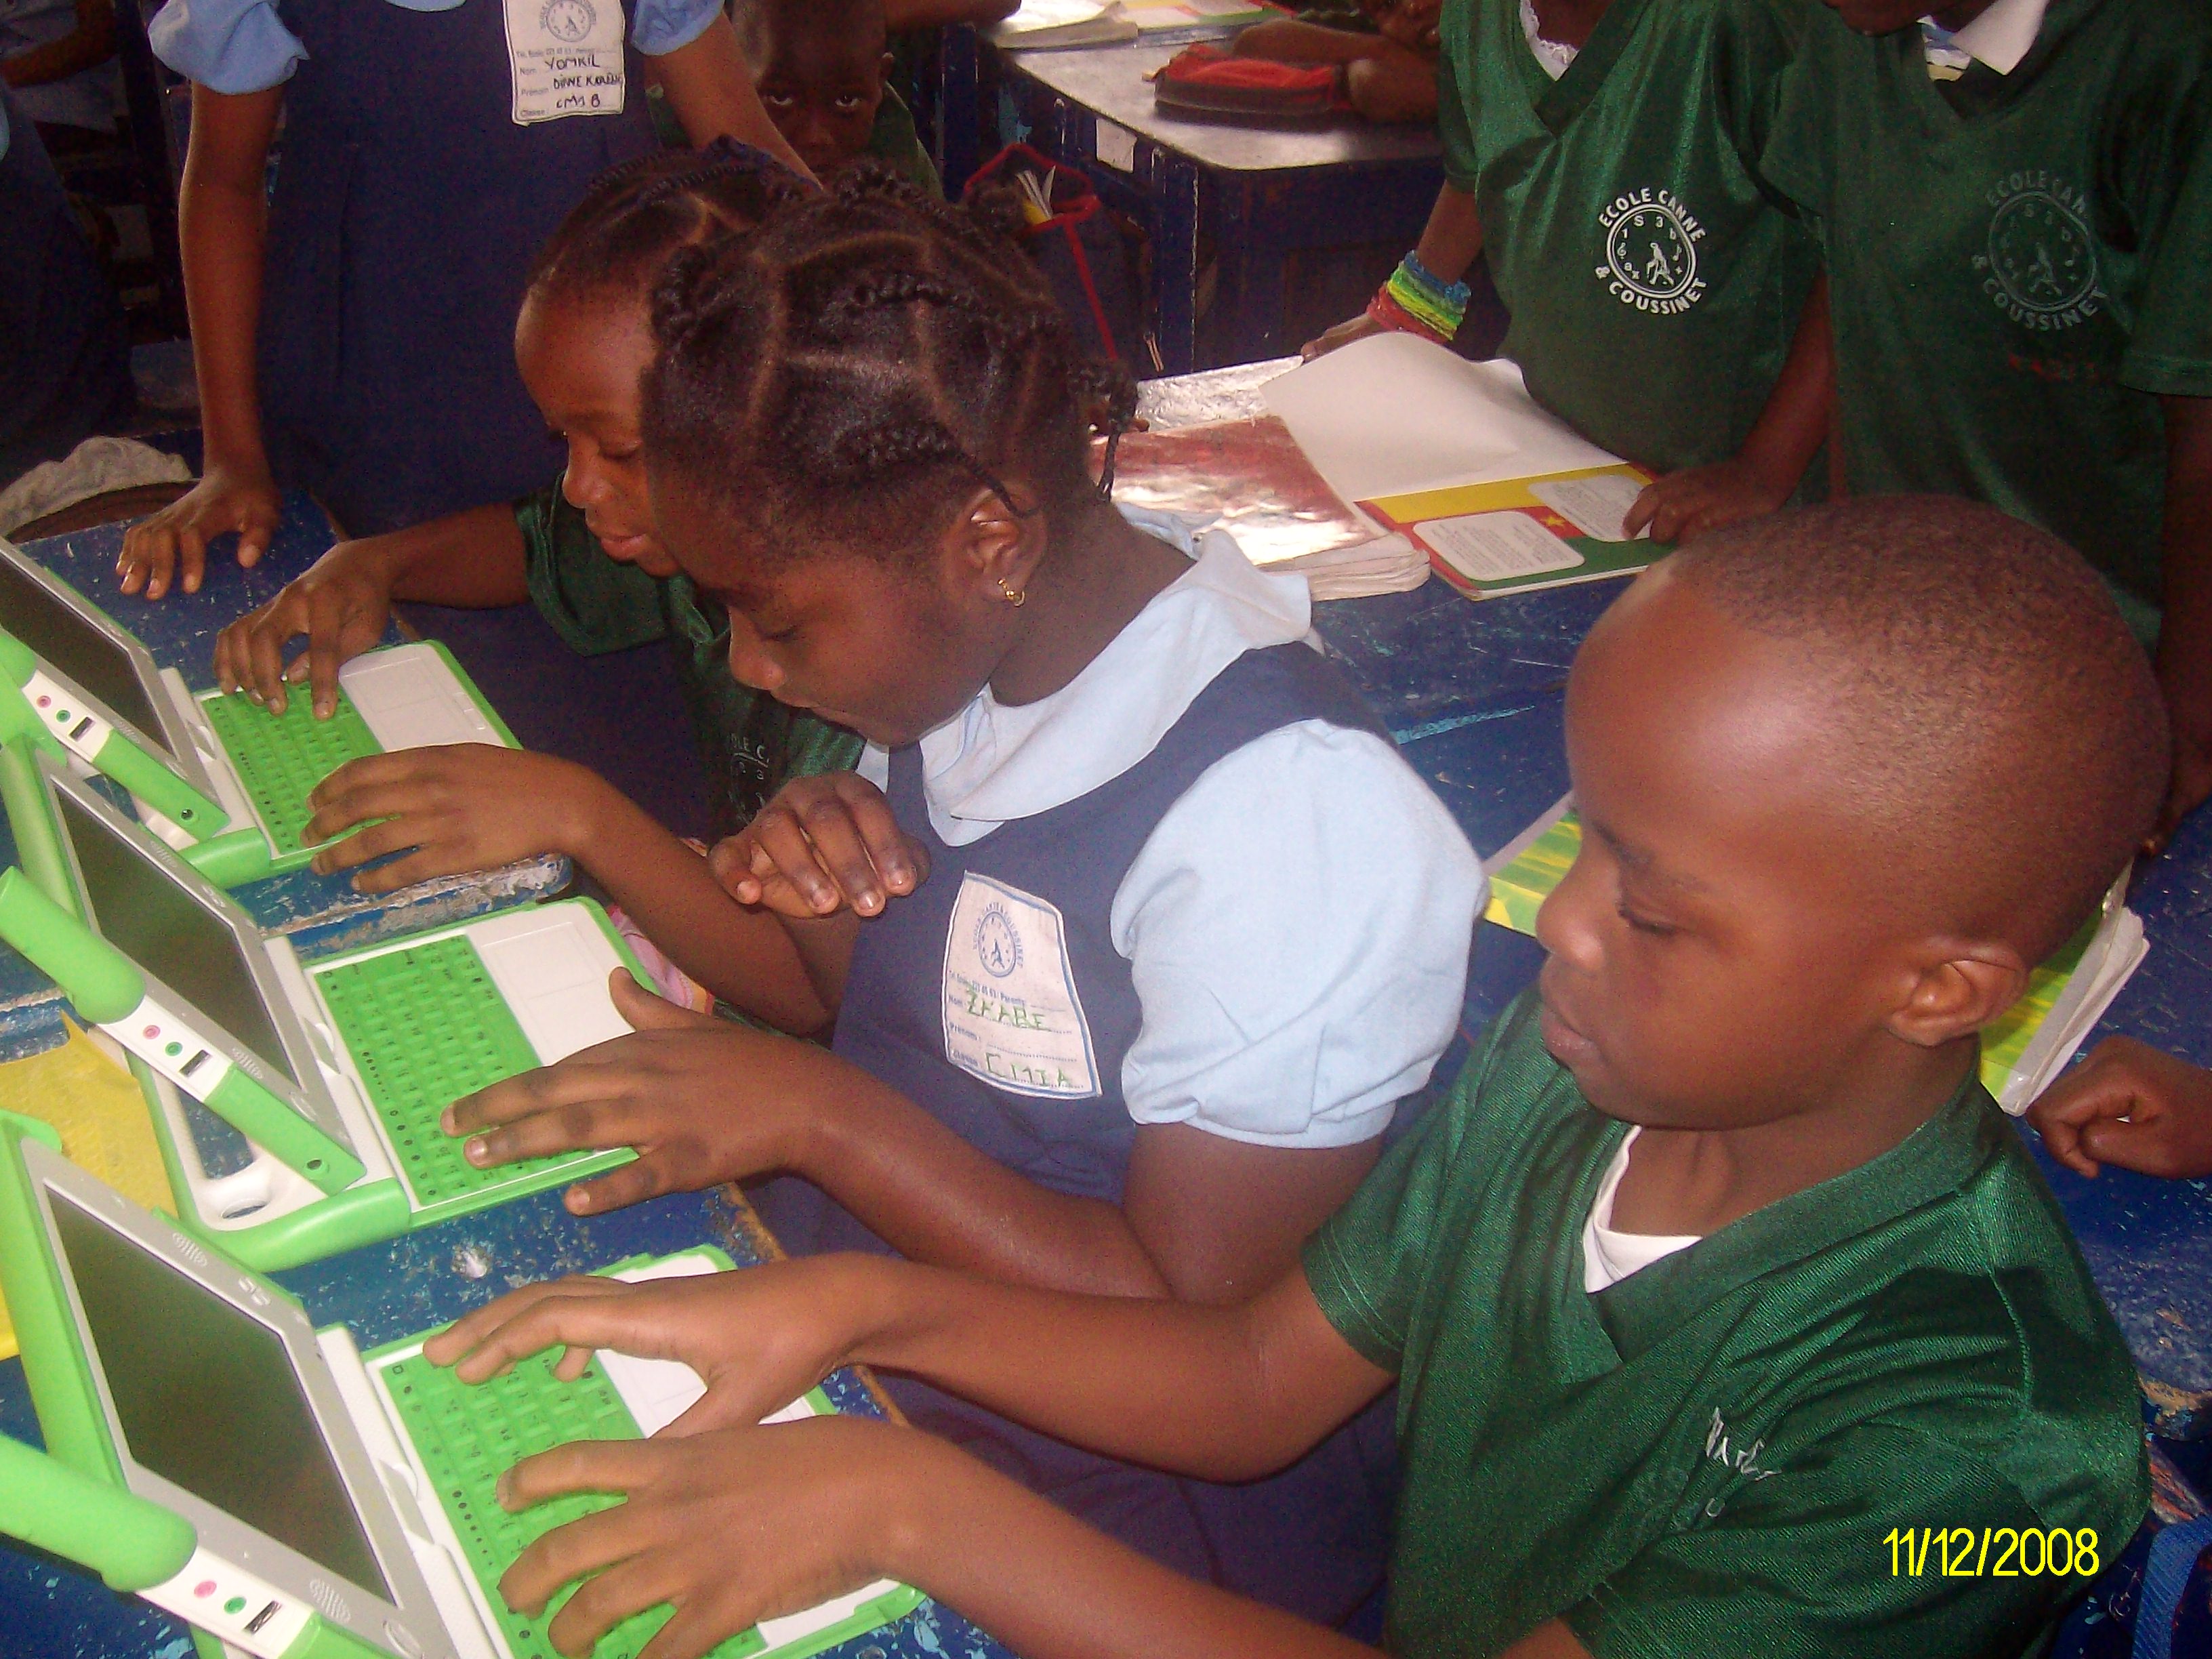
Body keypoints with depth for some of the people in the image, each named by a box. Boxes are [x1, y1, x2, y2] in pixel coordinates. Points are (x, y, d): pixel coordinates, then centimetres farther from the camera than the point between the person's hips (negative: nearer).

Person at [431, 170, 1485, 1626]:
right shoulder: (960, 647, -3)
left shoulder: (1292, 822, -26)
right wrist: (808, 904, -11)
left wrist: (817, 1113, -23)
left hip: (1124, 1507, -7)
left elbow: (1195, 1332, -21)